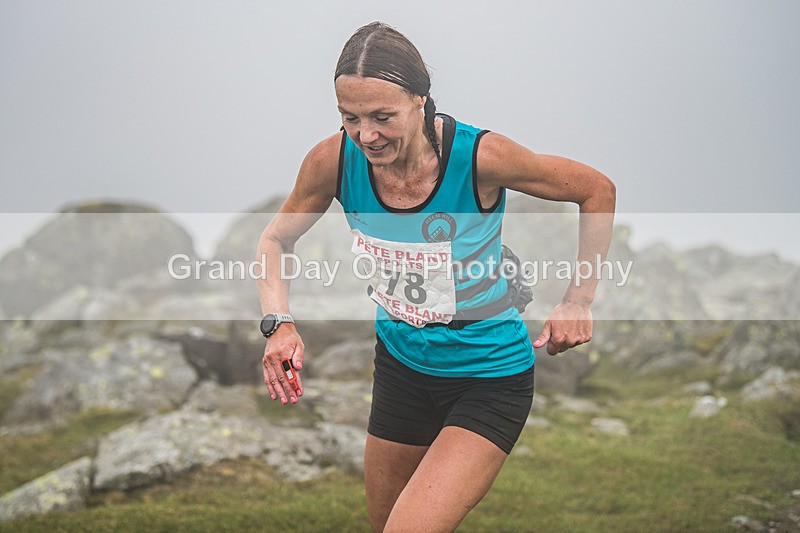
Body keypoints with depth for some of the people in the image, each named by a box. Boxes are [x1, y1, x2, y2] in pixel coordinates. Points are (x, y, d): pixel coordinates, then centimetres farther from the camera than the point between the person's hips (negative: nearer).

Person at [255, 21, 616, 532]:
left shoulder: (480, 156, -27)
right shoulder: (334, 160, -17)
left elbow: (597, 189, -11)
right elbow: (276, 239, 2)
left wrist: (579, 300, -10)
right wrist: (280, 322, -15)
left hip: (490, 379, -5)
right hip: (401, 362, 5)